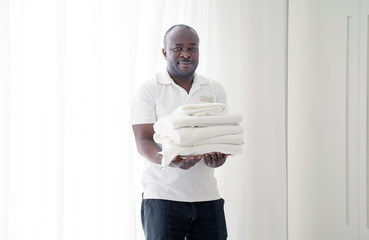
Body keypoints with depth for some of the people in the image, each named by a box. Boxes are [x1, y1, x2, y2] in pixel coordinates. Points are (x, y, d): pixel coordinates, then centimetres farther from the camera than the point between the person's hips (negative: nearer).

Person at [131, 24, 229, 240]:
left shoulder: (215, 90, 12)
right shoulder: (149, 91, 1)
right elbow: (143, 141, -7)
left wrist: (219, 157, -18)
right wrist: (171, 161, -28)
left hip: (207, 196, 3)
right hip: (163, 196, -3)